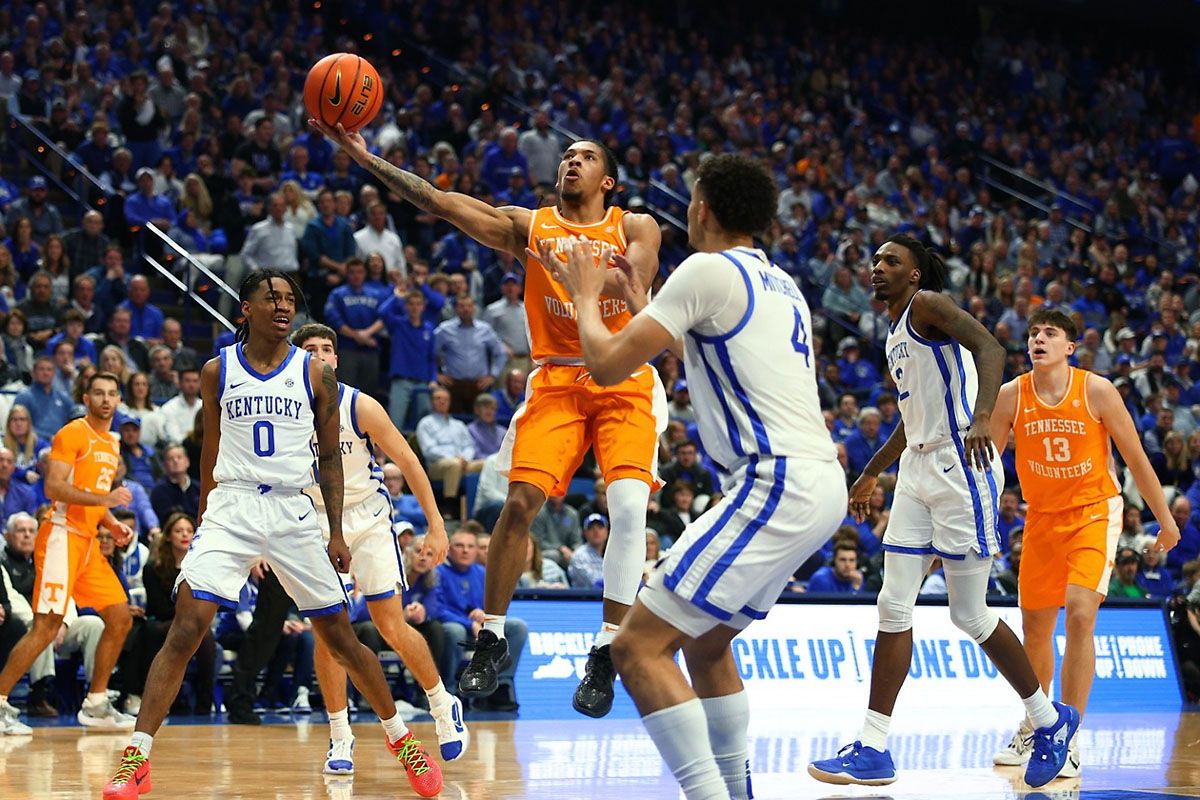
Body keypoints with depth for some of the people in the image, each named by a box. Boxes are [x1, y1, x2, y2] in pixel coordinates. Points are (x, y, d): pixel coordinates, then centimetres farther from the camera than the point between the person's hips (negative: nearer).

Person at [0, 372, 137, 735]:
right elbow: (53, 487, -18)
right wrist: (105, 499, -24)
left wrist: (111, 523, 11)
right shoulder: (73, 433, -8)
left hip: (88, 542, 9)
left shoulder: (112, 444, 19)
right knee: (46, 626, -14)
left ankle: (96, 705, 14)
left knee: (120, 619, 6)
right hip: (63, 536, -9)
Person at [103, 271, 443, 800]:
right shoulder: (217, 371, 4)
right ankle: (136, 757, -14)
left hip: (293, 513, 1)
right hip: (231, 505, -1)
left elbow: (329, 457, 8)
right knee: (185, 627, -15)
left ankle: (401, 739, 23)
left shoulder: (315, 375, 3)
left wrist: (336, 532, 2)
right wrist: (204, 520, 17)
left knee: (339, 636, 5)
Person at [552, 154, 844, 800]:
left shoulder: (707, 269, -7)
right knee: (706, 642, 27)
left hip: (775, 484, -10)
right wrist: (644, 308, 44)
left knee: (639, 646, -11)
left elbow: (608, 364, -6)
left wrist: (585, 298, 12)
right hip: (820, 483, 10)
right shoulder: (780, 285, 21)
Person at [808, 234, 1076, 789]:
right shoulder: (896, 333, 21)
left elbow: (990, 348, -23)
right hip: (918, 471, 9)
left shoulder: (928, 305, -6)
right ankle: (872, 751, -2)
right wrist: (871, 474, 34)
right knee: (893, 607, 0)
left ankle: (1050, 720, 16)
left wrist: (982, 416, -39)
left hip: (960, 468, -9)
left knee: (970, 615, -3)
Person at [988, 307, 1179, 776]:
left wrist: (1165, 519, 2)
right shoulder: (1011, 396, -9)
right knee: (1035, 627, 11)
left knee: (1079, 613, -22)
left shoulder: (1097, 391, -14)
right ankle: (1032, 730, 35)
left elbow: (1135, 458, -4)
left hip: (1095, 512, -3)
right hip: (1042, 517, 3)